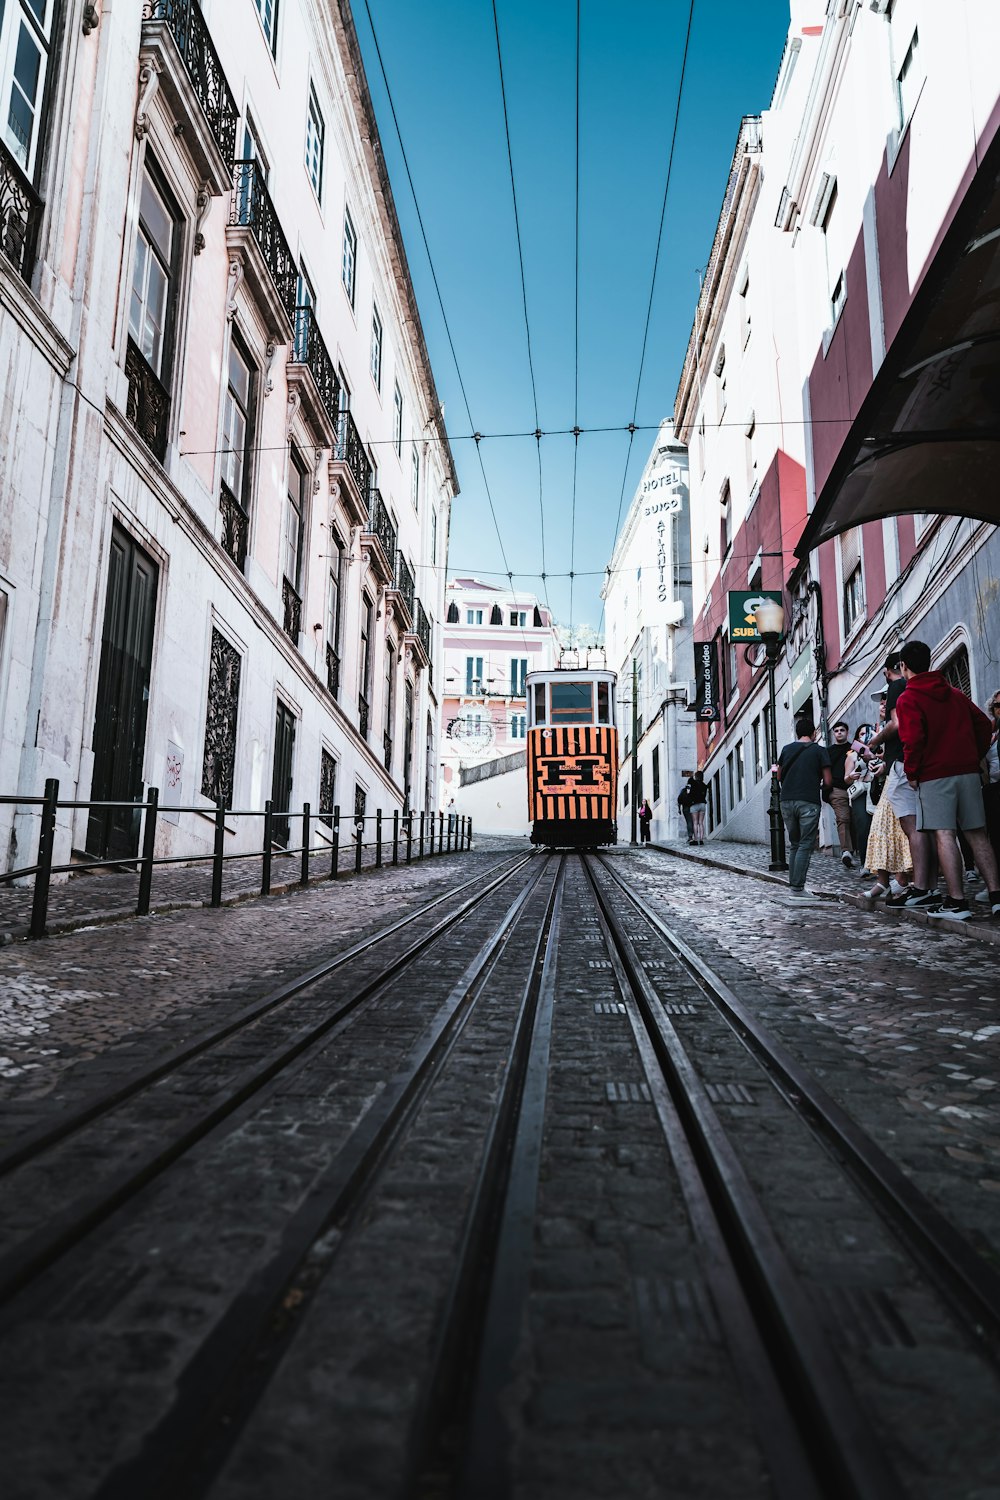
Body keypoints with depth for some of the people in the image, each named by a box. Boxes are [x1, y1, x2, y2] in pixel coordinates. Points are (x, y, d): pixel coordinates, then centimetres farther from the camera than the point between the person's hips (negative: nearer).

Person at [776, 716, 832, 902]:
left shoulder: (786, 749, 11)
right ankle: (797, 889, -8)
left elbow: (779, 777, 16)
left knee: (794, 845, 15)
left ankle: (792, 886, 13)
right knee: (805, 845, -2)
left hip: (787, 801, 4)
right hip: (809, 802, -4)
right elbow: (828, 781, -2)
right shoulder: (819, 750, 1)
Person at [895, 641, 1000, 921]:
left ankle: (957, 902, -11)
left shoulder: (908, 699, -4)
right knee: (977, 834, 8)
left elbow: (913, 739, -15)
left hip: (934, 775, -6)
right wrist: (974, 758, 20)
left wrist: (911, 773, -4)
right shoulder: (956, 694, 16)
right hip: (969, 771, 6)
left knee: (944, 835, -8)